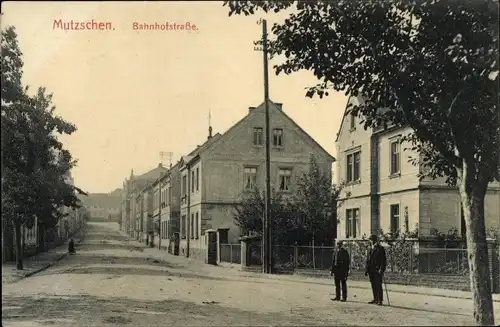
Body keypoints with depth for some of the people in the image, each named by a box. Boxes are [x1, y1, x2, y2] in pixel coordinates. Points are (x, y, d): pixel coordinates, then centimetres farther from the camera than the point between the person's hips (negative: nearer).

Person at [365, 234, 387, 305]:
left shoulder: (380, 248, -3)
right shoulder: (370, 249, 17)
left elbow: (383, 260, -8)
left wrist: (381, 269, -17)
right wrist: (367, 269, 13)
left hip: (378, 270, -6)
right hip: (371, 270, 6)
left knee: (378, 285, -6)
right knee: (373, 285, 8)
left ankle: (380, 300, -4)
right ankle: (375, 299, 14)